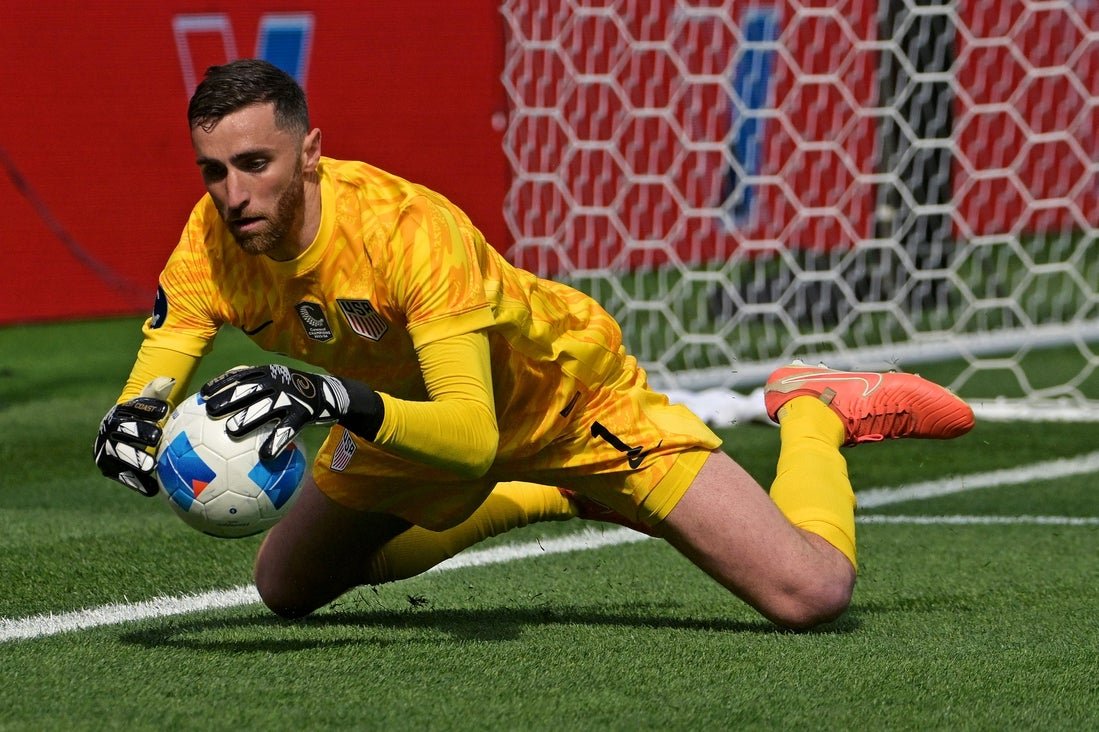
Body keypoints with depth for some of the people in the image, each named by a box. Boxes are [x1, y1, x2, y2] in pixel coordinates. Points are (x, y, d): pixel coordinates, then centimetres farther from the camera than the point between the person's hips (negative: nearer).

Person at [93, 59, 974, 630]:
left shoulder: (412, 231, -38)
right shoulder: (216, 239, -20)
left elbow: (472, 438, -45)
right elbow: (154, 375, -20)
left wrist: (339, 401, -61)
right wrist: (134, 421, -44)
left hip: (575, 397, -6)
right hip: (414, 412, 7)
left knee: (810, 595, -19)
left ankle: (814, 415, 17)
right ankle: (532, 501, 31)